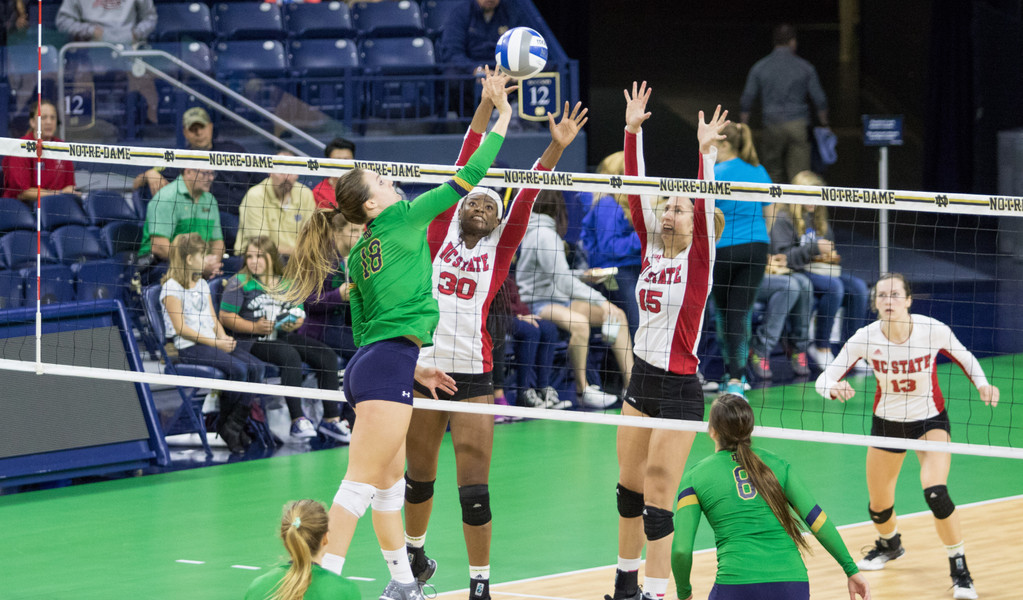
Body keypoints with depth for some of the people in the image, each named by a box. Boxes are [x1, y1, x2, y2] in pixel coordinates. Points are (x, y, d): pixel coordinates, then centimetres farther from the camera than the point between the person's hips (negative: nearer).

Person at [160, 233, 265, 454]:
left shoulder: (202, 284, 20)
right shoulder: (172, 287, -6)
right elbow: (182, 328, -13)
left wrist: (225, 338, -4)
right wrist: (215, 343, -16)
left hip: (213, 342, 8)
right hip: (189, 347, -8)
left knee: (255, 366, -14)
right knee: (238, 369, -27)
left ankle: (236, 423, -13)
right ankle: (224, 423, -9)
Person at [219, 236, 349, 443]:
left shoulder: (286, 283, 15)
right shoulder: (240, 283, 2)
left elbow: (299, 315, 18)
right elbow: (226, 317, -5)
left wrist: (294, 323, -7)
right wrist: (255, 327, -17)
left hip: (285, 336, 6)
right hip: (252, 341, -6)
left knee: (327, 356, -11)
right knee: (290, 355, -34)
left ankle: (331, 419, -8)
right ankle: (297, 419, -33)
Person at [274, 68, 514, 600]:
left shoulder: (359, 256, 16)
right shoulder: (402, 219, -5)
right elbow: (468, 177, -3)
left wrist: (413, 368, 26)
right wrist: (502, 116, 5)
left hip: (369, 363, 9)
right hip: (388, 364, -9)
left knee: (390, 479, 16)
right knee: (362, 480, -12)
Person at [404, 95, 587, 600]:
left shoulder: (499, 251, 6)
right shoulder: (441, 237, 6)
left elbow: (524, 200, -3)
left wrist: (555, 149, -15)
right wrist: (487, 103, -5)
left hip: (473, 377, -1)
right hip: (422, 369, 1)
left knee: (474, 487, -6)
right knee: (419, 475, 16)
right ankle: (414, 554, 39)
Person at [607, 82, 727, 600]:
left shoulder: (699, 258, -8)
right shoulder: (652, 249, 6)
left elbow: (704, 206, -22)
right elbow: (637, 191, 2)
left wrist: (704, 152, -32)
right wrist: (633, 131, -5)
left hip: (679, 390, -7)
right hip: (642, 379, 7)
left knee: (657, 500, -9)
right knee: (629, 487, 15)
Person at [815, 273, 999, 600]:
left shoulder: (934, 330, -22)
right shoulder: (865, 338, -21)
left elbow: (964, 357, -1)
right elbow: (824, 379, -18)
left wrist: (982, 384, -18)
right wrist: (835, 388, -41)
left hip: (930, 419, -2)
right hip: (887, 422, 2)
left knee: (935, 491, -26)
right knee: (878, 507, 12)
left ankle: (960, 570, -7)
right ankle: (890, 544, 51)